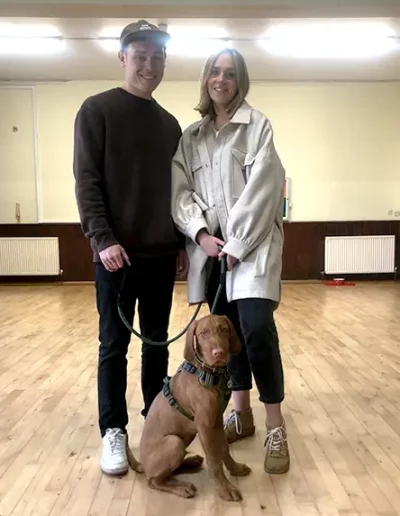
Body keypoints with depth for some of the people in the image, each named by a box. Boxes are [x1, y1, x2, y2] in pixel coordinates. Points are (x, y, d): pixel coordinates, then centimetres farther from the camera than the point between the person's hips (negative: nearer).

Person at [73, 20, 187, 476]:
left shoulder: (169, 123, 15)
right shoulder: (97, 110, -1)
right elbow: (86, 180, -8)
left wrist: (182, 242, 10)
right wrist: (102, 238, -17)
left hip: (162, 253, 5)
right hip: (118, 252, -4)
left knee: (157, 341, 11)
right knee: (114, 345, 3)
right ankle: (113, 431, 16)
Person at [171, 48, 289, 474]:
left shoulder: (257, 125, 1)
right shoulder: (190, 135, 14)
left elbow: (261, 188, -9)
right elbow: (181, 192, 6)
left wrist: (237, 244, -15)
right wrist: (200, 233, -10)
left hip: (251, 242, -4)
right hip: (209, 244, 4)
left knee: (256, 328, -15)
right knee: (227, 329, 10)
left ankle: (276, 426, 1)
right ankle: (241, 414, 26)